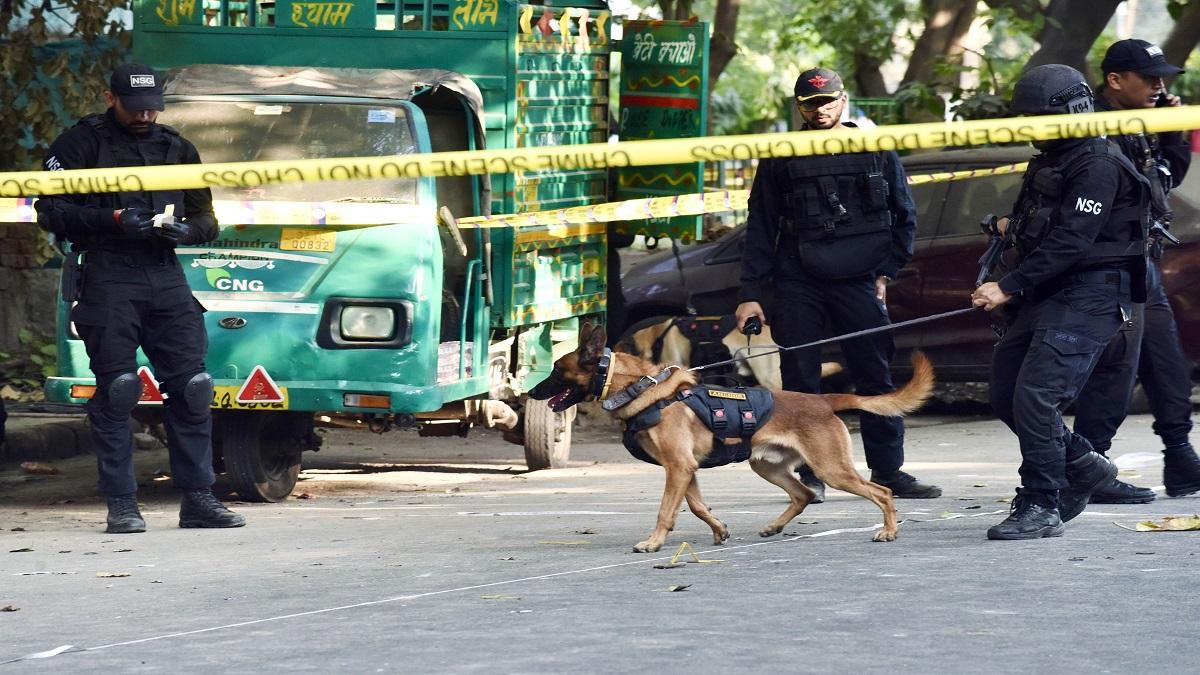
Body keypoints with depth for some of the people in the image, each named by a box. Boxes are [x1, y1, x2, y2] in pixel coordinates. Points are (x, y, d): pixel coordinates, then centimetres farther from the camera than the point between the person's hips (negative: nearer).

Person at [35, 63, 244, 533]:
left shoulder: (176, 149, 20)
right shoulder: (83, 142, 4)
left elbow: (206, 220, 21)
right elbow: (50, 212, -4)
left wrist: (185, 230, -2)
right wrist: (113, 220, -15)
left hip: (166, 278, 5)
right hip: (107, 278, -5)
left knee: (191, 385, -2)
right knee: (117, 389, -8)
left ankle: (198, 499, 3)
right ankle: (121, 504, -3)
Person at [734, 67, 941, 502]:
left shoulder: (875, 151, 6)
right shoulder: (782, 159, 5)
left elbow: (904, 216, 14)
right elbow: (761, 230, 6)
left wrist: (887, 271, 5)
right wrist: (751, 294, 0)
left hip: (859, 283, 0)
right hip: (798, 286, 0)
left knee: (875, 376, 1)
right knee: (800, 382, -2)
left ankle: (887, 470, 8)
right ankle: (810, 475, 5)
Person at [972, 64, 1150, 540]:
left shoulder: (1099, 166, -14)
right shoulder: (1047, 163, 17)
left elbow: (1069, 242, -22)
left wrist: (1009, 287, -24)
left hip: (1089, 298, -10)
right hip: (1048, 296, 10)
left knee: (1035, 394, -18)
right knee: (1005, 393, 8)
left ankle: (1041, 508, -13)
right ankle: (1083, 466, 24)